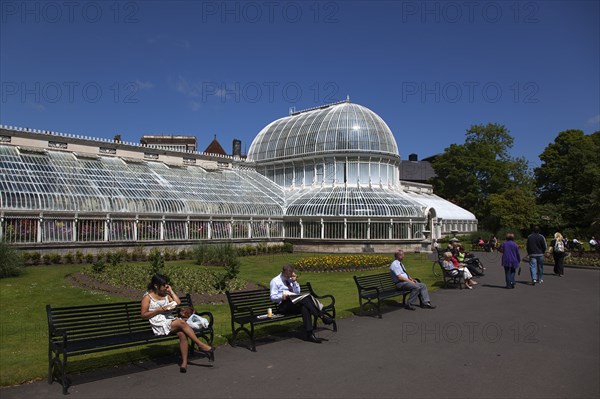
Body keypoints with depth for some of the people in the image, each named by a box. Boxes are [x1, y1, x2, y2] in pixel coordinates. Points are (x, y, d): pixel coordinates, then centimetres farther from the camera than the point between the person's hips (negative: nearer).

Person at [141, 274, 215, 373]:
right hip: (159, 325, -5)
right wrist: (159, 310, -12)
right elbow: (144, 315, -3)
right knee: (181, 322, -30)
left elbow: (178, 302, 10)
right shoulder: (147, 297, 3)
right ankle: (202, 345, -27)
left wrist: (171, 291, 9)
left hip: (170, 320, 5)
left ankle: (184, 362, -29)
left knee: (182, 333, -29)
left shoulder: (166, 294, 19)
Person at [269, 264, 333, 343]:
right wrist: (282, 296, -20)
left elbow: (297, 292, 17)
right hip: (283, 306, -5)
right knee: (305, 297, -31)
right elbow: (273, 297, -2)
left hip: (295, 302, 5)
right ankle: (322, 316, -31)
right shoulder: (275, 281, 4)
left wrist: (295, 282, 4)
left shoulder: (291, 279, 19)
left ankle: (310, 334, -40)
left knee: (305, 308, -33)